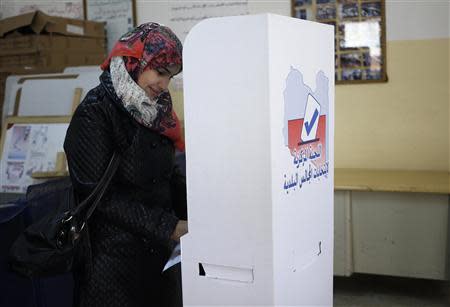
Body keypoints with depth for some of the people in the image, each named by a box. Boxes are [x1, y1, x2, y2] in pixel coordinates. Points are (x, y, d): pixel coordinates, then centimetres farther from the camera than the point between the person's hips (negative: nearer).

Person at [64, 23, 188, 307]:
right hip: (113, 256, -6)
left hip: (158, 252, 7)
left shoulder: (156, 110, 7)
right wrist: (168, 227, -20)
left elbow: (168, 175, 10)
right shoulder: (94, 115, -14)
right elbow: (100, 196, -19)